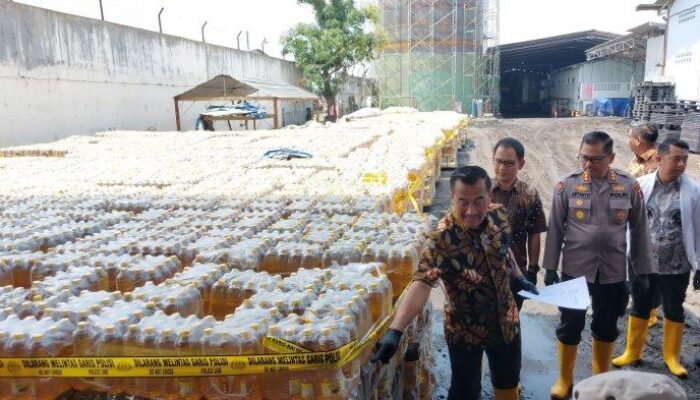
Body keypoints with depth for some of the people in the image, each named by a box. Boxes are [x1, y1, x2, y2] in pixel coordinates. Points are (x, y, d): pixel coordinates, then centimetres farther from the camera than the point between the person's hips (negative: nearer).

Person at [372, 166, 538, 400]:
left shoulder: (499, 216, -12)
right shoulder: (442, 239, -31)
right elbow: (421, 284, -42)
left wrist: (518, 278, 11)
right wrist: (395, 330, -53)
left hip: (506, 321, 5)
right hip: (465, 330, -5)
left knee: (508, 380, 27)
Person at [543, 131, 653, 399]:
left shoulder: (629, 186, -4)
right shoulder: (567, 184, -8)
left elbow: (639, 231, 4)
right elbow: (555, 228, -4)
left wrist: (642, 271, 5)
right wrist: (550, 267, -4)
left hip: (613, 272, 2)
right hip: (575, 270, -1)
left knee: (606, 327, 17)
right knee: (570, 326, 9)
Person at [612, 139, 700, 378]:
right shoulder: (641, 185, -9)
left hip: (676, 267, 0)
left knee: (674, 311, 16)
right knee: (639, 308, 16)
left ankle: (671, 356, 36)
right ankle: (632, 352, 34)